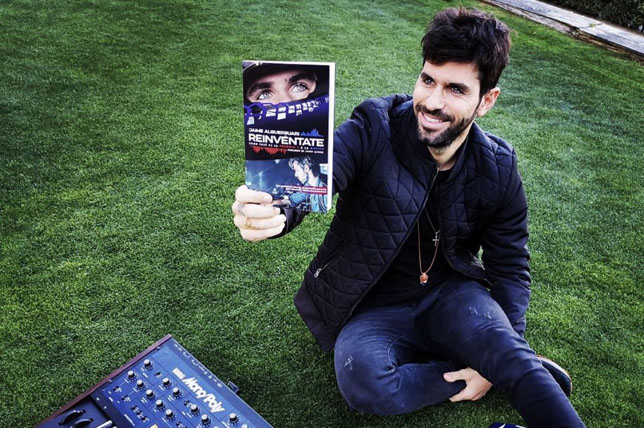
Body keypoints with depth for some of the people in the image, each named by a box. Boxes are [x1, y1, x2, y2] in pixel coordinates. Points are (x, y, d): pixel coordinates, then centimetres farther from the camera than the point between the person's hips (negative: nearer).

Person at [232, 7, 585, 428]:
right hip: (374, 309, 0)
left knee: (498, 342, -33)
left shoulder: (498, 168, -7)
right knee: (364, 382, -30)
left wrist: (505, 357, -11)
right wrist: (273, 211, -57)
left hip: (451, 296, 1)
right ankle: (528, 371, -9)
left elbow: (510, 267, 1)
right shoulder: (375, 129, -16)